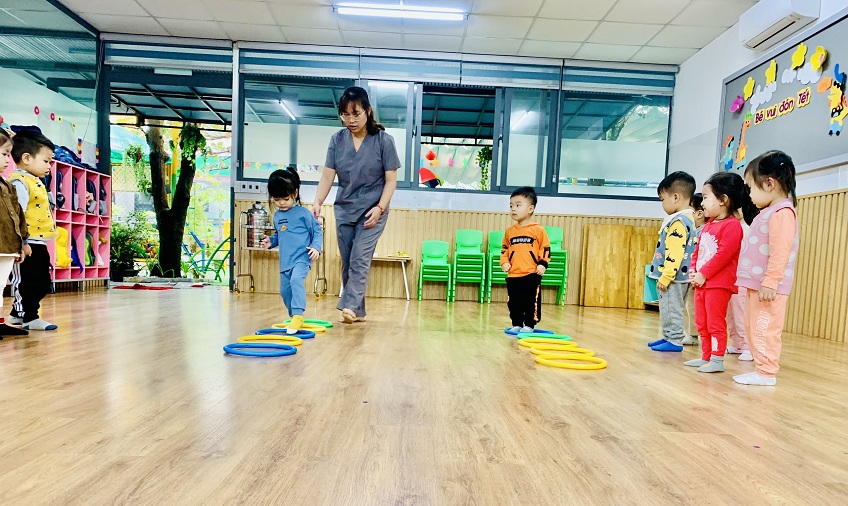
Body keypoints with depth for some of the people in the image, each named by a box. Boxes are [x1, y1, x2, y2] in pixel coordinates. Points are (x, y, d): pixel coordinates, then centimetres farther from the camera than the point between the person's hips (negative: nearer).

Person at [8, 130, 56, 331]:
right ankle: (29, 318, 11)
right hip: (27, 244, -10)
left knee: (42, 284, 16)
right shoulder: (19, 183, -15)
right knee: (26, 282, 1)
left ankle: (18, 313, 28)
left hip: (39, 242, 10)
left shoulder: (35, 182, 16)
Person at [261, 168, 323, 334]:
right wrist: (271, 241, 4)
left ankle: (298, 314, -29)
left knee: (296, 280, -31)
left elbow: (317, 231, -3)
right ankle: (295, 317, 30)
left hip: (301, 258, -7)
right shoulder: (277, 216, 12)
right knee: (285, 290, 13)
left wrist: (316, 247, -18)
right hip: (285, 260, 7)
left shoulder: (303, 213, -7)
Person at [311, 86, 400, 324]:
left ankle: (350, 305, -14)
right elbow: (328, 175, -2)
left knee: (360, 258, -14)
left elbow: (391, 179, -8)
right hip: (344, 209, 4)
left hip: (372, 210, -4)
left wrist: (380, 208, -17)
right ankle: (358, 311, 16)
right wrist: (317, 202, -16)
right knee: (347, 262, 6)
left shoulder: (384, 140, -9)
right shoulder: (337, 139, -1)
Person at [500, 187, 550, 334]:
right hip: (513, 275, 4)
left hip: (532, 274, -4)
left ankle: (529, 325, 15)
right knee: (514, 302, 10)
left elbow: (546, 248, -1)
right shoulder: (510, 231, 9)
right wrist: (504, 262, 3)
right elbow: (504, 248, 17)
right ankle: (516, 324, 23)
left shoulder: (538, 230, -3)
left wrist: (543, 263, -11)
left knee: (531, 301, 2)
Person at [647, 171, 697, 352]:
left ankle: (674, 341, 7)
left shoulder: (678, 221, -19)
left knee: (671, 310, -1)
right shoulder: (688, 219, 14)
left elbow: (674, 254, -25)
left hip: (673, 278, -10)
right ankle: (669, 337, 26)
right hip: (680, 276, 10)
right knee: (669, 309, 17)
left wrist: (665, 277, -22)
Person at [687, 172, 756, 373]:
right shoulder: (708, 226, 15)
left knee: (715, 323, -3)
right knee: (702, 323, 15)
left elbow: (723, 255, -21)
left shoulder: (732, 225, -13)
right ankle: (706, 357, 25)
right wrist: (694, 271, 3)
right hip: (701, 282, 9)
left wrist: (704, 274, -19)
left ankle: (717, 360, 7)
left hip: (719, 284, -9)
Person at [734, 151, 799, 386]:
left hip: (768, 288, -10)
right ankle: (761, 368, 24)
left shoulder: (782, 212, -14)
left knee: (765, 330, -3)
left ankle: (766, 373, 6)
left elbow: (780, 253, -22)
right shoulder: (768, 212, 16)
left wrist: (769, 284, -25)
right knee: (752, 329, 15)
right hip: (755, 285, 10)